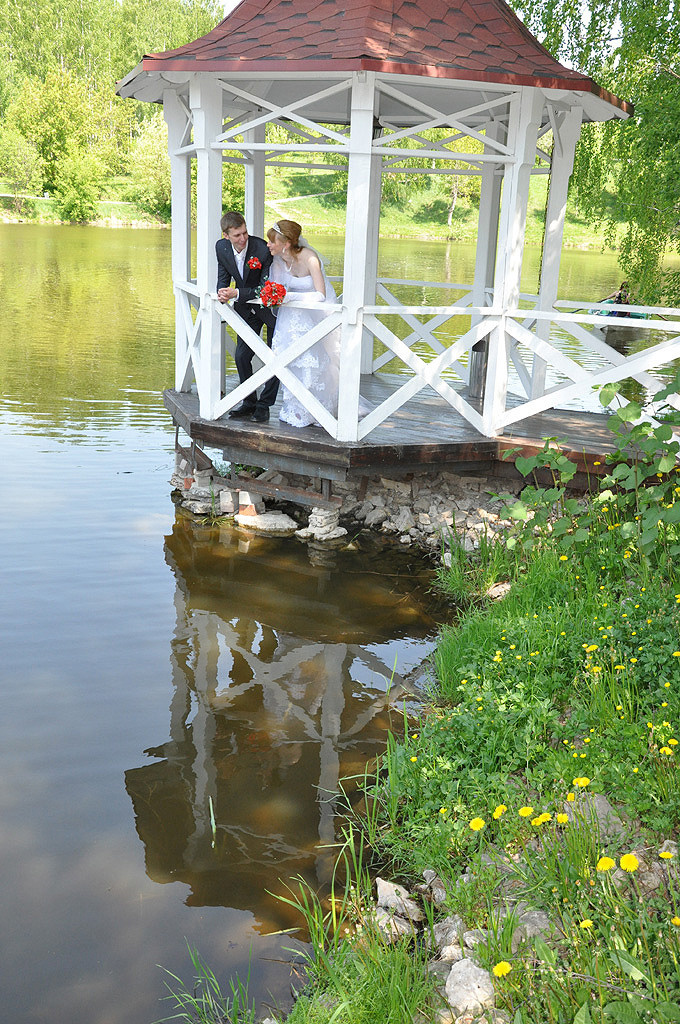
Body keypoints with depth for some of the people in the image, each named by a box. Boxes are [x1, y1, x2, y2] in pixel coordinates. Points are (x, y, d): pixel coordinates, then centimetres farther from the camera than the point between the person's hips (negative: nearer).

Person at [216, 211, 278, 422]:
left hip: (270, 306, -5)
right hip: (246, 308, 5)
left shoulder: (262, 249, -29)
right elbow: (223, 277, 1)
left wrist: (236, 293, -34)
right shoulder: (221, 248, -12)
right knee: (241, 355, 4)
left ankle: (264, 405, 10)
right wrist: (222, 292, -21)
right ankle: (249, 403, 17)